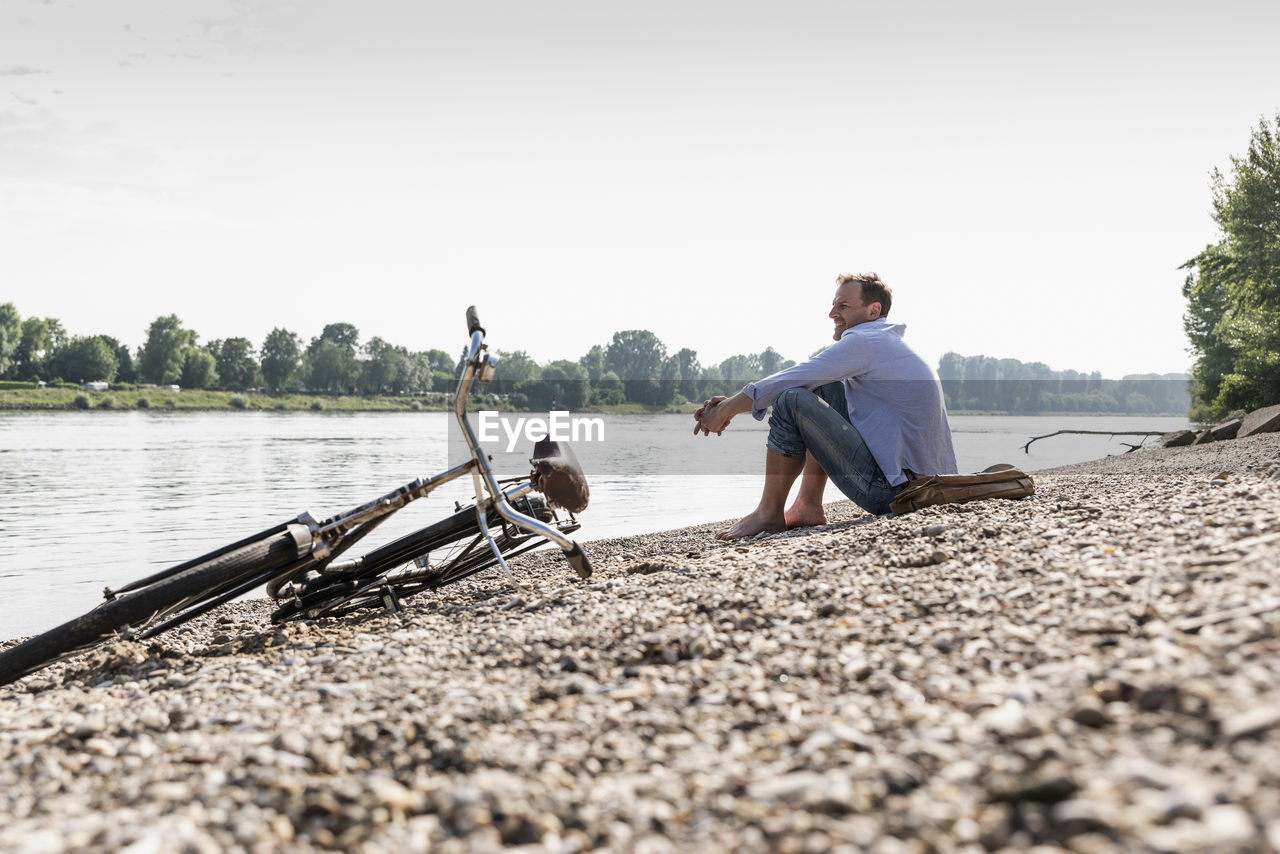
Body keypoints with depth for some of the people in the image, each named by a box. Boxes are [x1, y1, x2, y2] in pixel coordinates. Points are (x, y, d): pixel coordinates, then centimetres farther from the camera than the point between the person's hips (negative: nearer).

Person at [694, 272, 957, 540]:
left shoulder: (864, 342, -11)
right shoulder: (882, 343, 20)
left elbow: (788, 381, -12)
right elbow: (809, 382, 20)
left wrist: (724, 410, 1)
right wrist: (732, 403, 14)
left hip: (894, 491, -10)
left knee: (792, 399, -13)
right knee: (825, 388, 19)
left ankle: (769, 513, -1)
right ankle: (808, 507, 14)